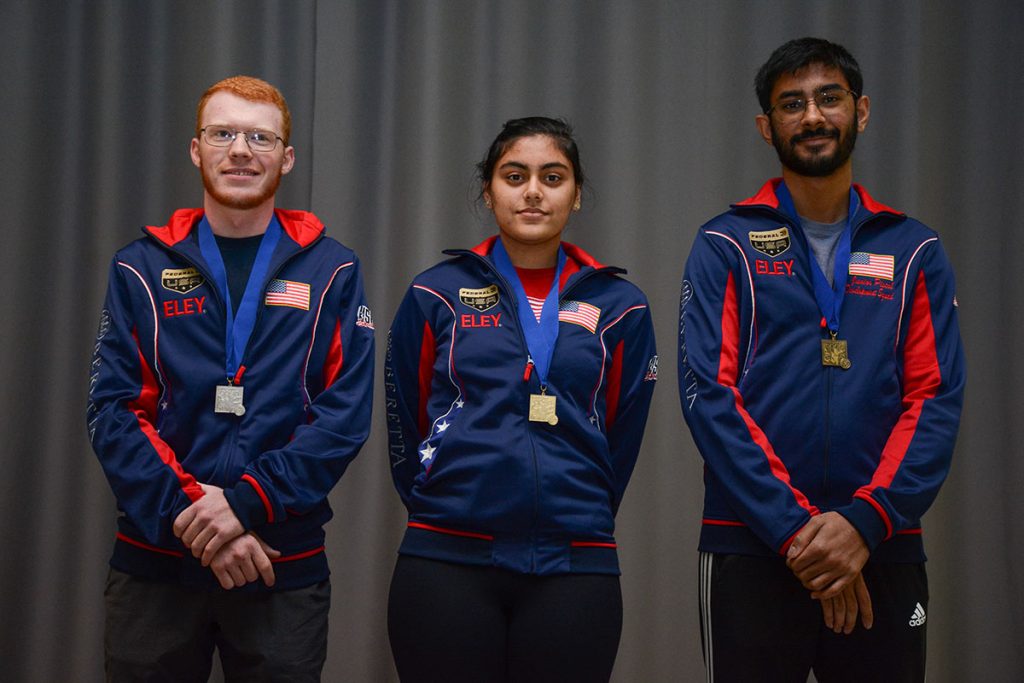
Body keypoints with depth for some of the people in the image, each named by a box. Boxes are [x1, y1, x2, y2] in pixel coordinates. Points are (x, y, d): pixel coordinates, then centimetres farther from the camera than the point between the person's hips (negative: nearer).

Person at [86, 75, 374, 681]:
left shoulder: (331, 272, 3)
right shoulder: (142, 269, 5)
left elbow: (345, 416, -6)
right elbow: (113, 414, -3)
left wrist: (246, 502, -18)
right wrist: (193, 517, -15)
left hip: (285, 567, 0)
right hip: (155, 562, 1)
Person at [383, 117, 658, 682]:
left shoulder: (619, 307, 7)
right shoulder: (436, 296, 5)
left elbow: (620, 438, 14)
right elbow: (405, 427, 11)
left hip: (576, 569, 1)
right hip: (446, 563, -1)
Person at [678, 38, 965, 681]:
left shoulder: (915, 250, 9)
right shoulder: (726, 246, 3)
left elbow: (937, 400, 1)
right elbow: (707, 393, -6)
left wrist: (865, 520, -14)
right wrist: (795, 529, -14)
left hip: (883, 549, 2)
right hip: (752, 550, -2)